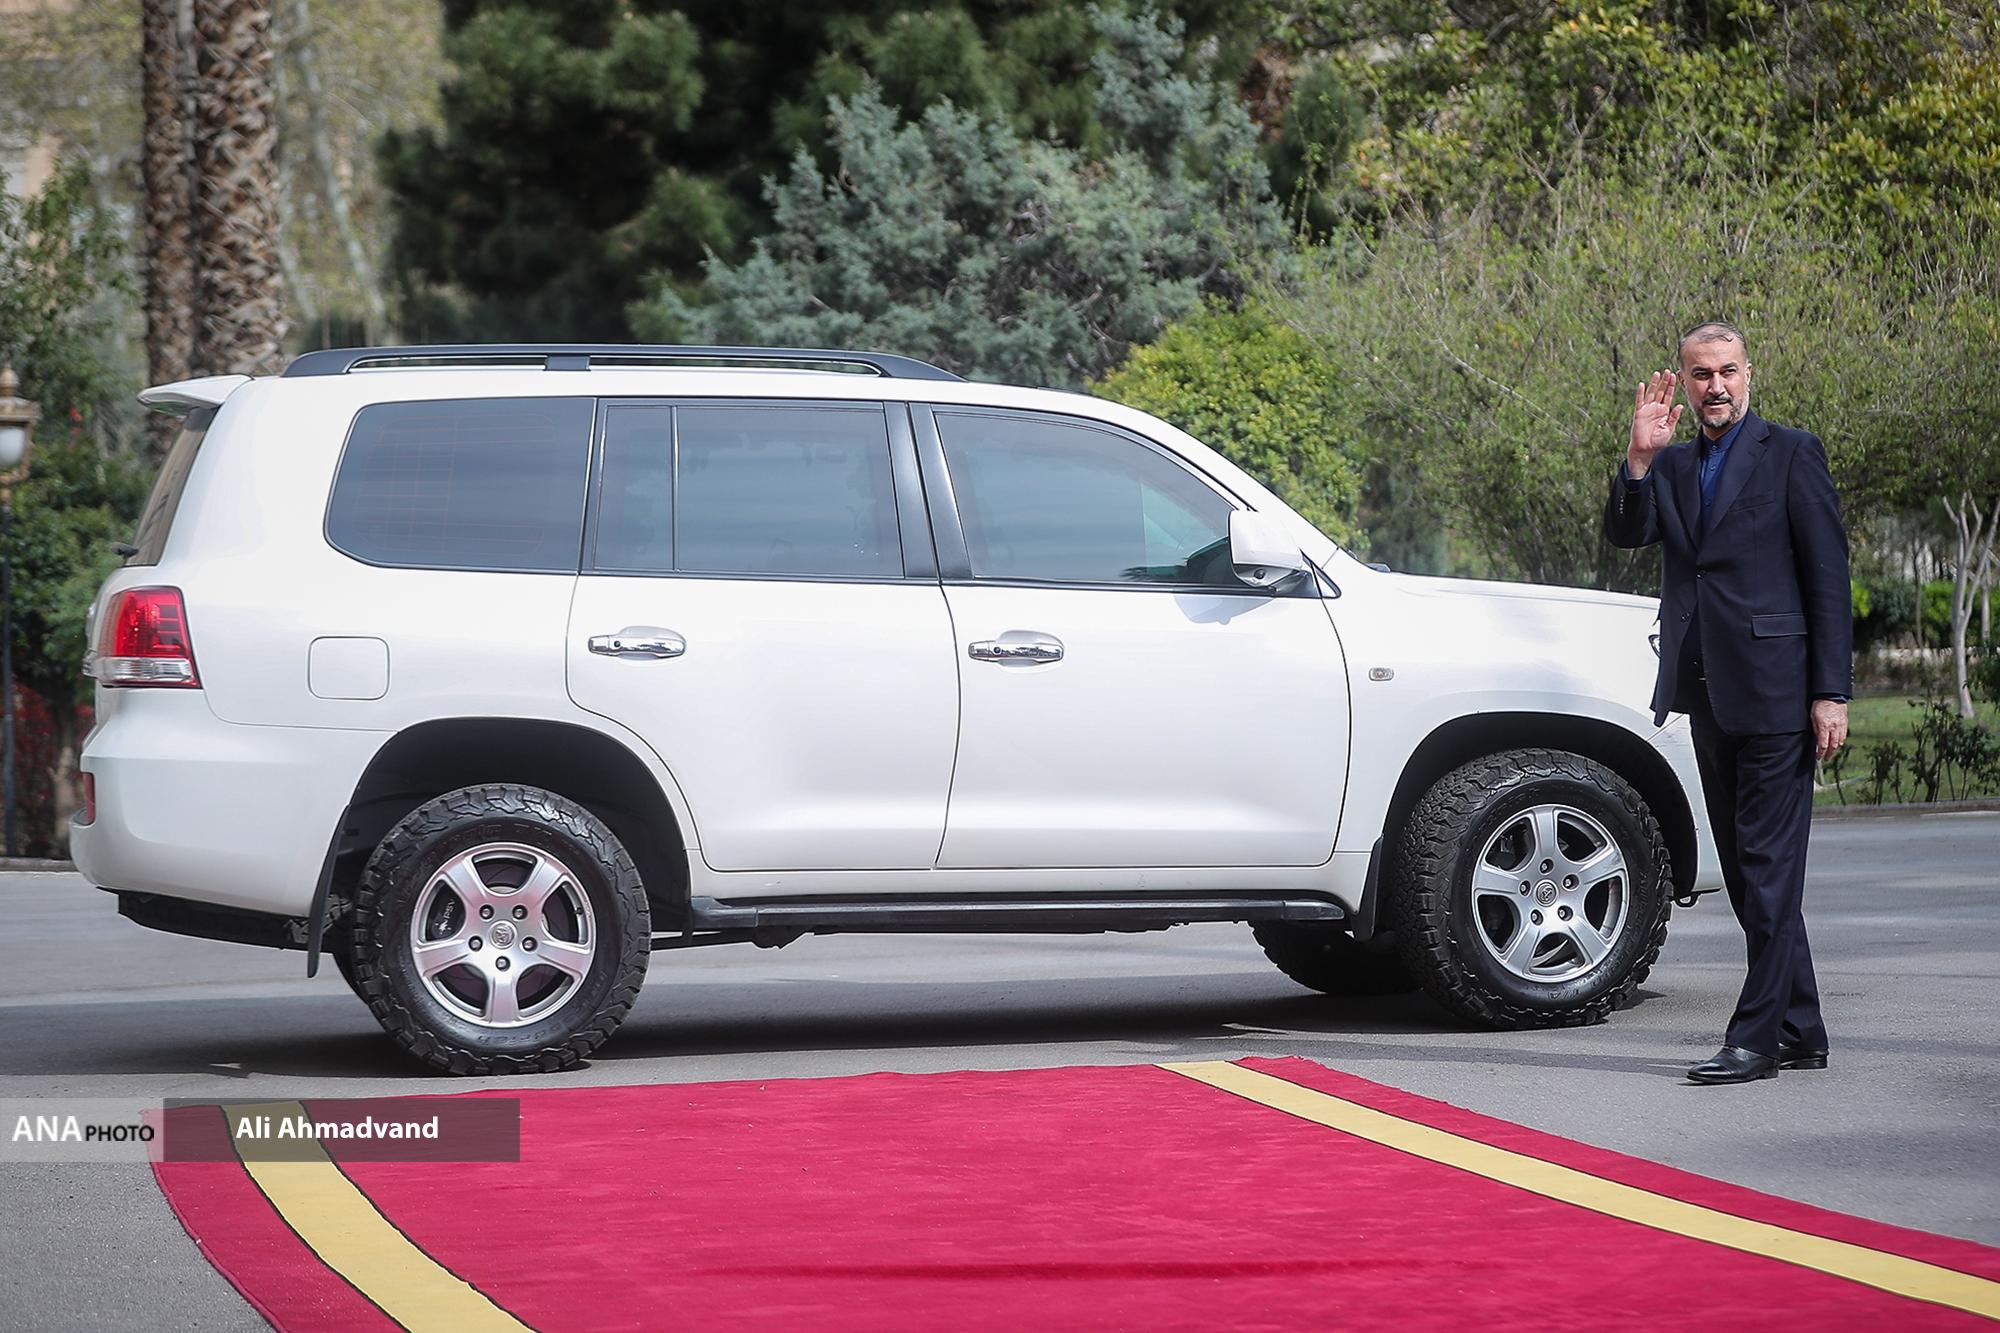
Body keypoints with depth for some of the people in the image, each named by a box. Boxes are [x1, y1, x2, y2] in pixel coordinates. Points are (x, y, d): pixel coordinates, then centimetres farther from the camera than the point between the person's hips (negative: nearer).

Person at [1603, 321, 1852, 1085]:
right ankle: (1799, 1032, 17)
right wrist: (1640, 458, -14)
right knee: (1746, 871, 10)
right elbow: (1626, 533, 1)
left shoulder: (1790, 454, -1)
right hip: (1709, 697, 7)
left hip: (1774, 692, -7)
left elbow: (1827, 578, -5)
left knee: (1769, 868, -7)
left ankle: (1758, 1037, -7)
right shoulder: (1674, 467, 16)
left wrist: (1831, 692, -11)